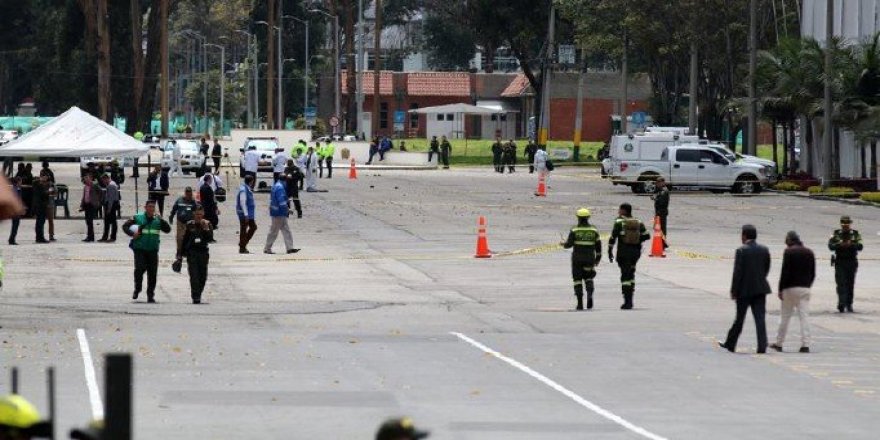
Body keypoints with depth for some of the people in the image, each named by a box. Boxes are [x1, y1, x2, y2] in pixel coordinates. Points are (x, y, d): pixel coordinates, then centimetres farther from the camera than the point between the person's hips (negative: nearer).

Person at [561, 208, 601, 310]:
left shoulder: (574, 230, -7)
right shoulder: (594, 230, 1)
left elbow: (569, 244, -9)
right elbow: (598, 245, 2)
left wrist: (563, 244, 15)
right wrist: (598, 258, 13)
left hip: (577, 258, -2)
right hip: (589, 258, 2)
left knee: (577, 279, 7)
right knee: (588, 278, 16)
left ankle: (580, 303, 2)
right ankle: (590, 295, -13)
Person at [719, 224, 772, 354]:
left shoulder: (741, 251, -12)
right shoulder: (764, 250, 3)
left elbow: (737, 272, -13)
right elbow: (766, 269, 9)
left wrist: (733, 291, -8)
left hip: (745, 289, -4)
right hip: (760, 289, 4)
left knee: (739, 319, 8)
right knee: (760, 318, 0)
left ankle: (730, 344, 21)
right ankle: (762, 346, -8)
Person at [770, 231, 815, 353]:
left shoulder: (789, 252, -8)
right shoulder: (809, 252, 9)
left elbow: (785, 272, -12)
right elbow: (813, 273, 12)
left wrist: (781, 289, -7)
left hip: (790, 288, -4)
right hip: (805, 288, 4)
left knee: (784, 317, 6)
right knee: (804, 316, 0)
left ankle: (779, 343, 13)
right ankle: (805, 344, -8)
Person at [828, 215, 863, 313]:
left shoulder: (856, 234, 5)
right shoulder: (836, 234, 5)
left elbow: (860, 246, -8)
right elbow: (831, 246, -7)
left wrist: (851, 244, -26)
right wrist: (840, 245, -26)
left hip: (852, 263, 1)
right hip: (840, 263, -1)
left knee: (850, 284, 5)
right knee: (841, 283, -12)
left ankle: (849, 305, 14)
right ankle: (841, 303, -20)